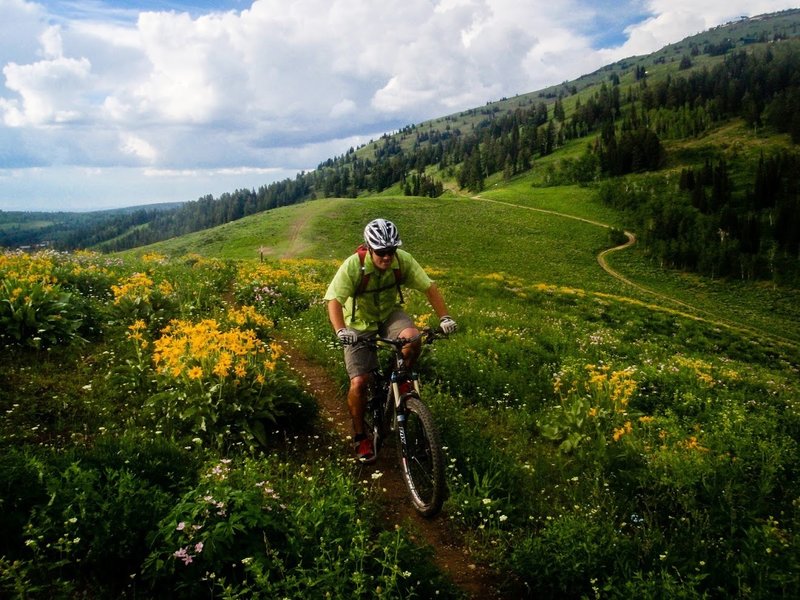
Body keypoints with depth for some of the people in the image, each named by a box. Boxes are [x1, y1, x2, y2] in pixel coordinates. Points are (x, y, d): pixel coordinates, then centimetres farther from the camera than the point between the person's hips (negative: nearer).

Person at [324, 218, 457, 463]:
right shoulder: (352, 266, -28)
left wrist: (444, 317, -29)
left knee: (412, 338, -32)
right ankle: (360, 436, 12)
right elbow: (334, 300, -31)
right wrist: (340, 331, -47)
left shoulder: (403, 260, -20)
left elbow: (429, 287, -17)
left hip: (390, 314, 2)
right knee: (359, 382, -11)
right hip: (360, 324, -2)